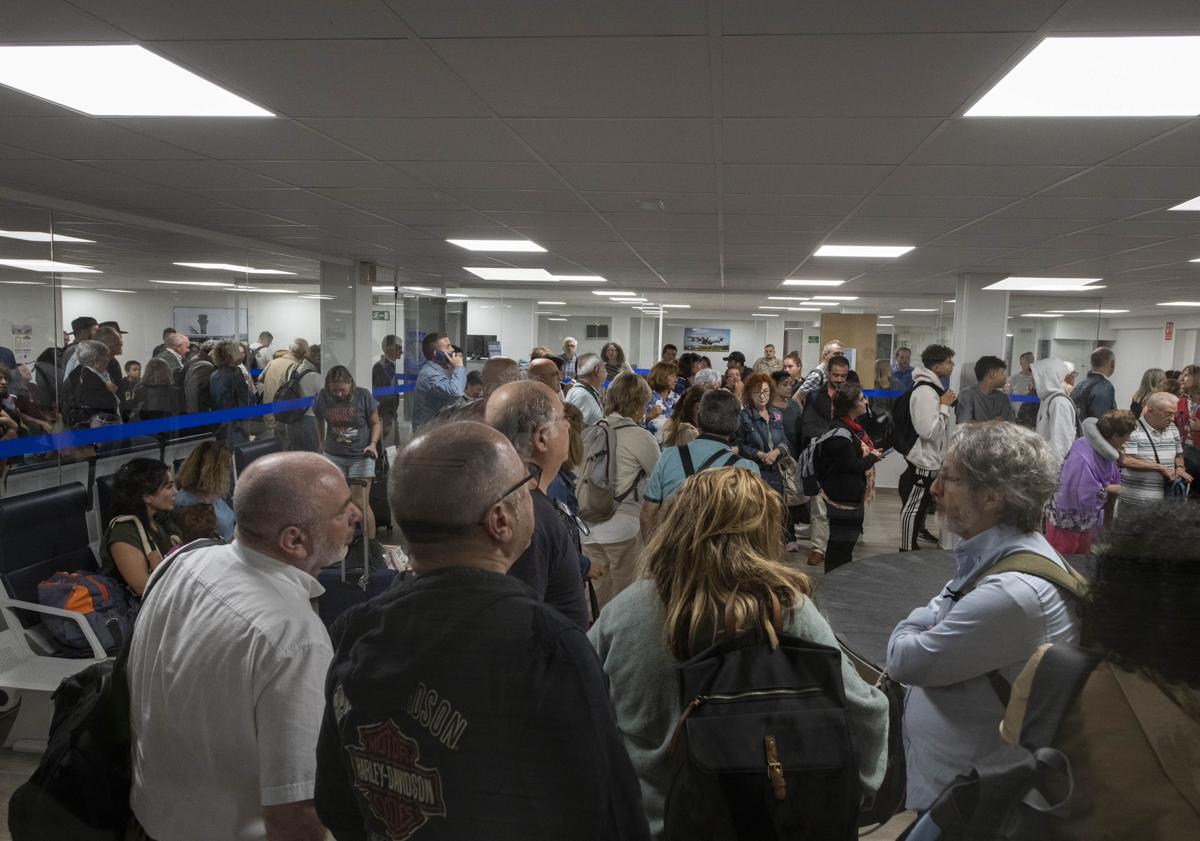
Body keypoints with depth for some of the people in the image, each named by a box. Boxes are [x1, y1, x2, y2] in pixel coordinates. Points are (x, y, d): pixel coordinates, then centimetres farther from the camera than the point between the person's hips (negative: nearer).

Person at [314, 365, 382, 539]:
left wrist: (373, 443, -15)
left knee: (360, 503, -3)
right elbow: (319, 422, 12)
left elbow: (376, 422, -1)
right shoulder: (322, 398, -5)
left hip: (361, 456, -2)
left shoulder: (363, 396, -11)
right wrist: (322, 445, 11)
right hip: (334, 456, 3)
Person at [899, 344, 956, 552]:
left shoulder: (934, 387, 9)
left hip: (933, 457, 11)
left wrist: (947, 404, 8)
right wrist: (944, 405, -23)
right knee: (913, 505, -2)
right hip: (924, 458, -11)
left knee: (925, 499, 27)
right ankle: (907, 548, 5)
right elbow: (929, 431, -30)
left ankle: (919, 529, 46)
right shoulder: (925, 391, -25)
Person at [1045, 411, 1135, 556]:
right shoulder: (1084, 459, -32)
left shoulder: (1102, 451, -4)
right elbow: (1082, 498, -31)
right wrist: (1106, 490, -18)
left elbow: (1111, 481, 8)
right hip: (1065, 523, -9)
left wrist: (1116, 461, -7)